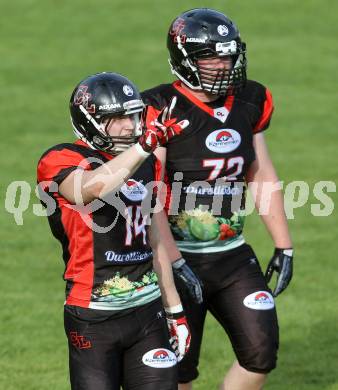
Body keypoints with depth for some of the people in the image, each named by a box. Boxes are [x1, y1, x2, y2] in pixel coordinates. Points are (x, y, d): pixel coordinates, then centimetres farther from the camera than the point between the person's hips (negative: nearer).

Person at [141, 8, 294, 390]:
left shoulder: (248, 103, 4)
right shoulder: (163, 110, -15)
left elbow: (261, 176, 14)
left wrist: (283, 246, 11)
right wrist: (173, 262, -23)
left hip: (233, 256, 5)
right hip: (180, 257, -5)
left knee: (261, 354, -5)